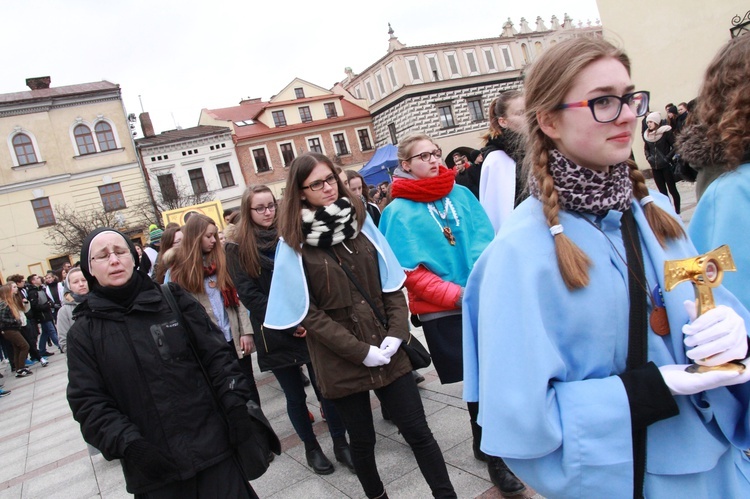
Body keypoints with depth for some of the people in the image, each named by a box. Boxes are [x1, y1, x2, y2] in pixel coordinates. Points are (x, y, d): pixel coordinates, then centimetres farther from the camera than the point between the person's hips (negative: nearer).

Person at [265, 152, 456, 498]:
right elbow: (308, 314, -9)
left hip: (385, 350, 2)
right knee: (362, 440, 14)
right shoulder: (294, 244, -6)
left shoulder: (360, 221, 4)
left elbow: (390, 282, 5)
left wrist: (396, 333, -8)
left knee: (417, 431, 7)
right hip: (340, 361, -2)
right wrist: (361, 351, -14)